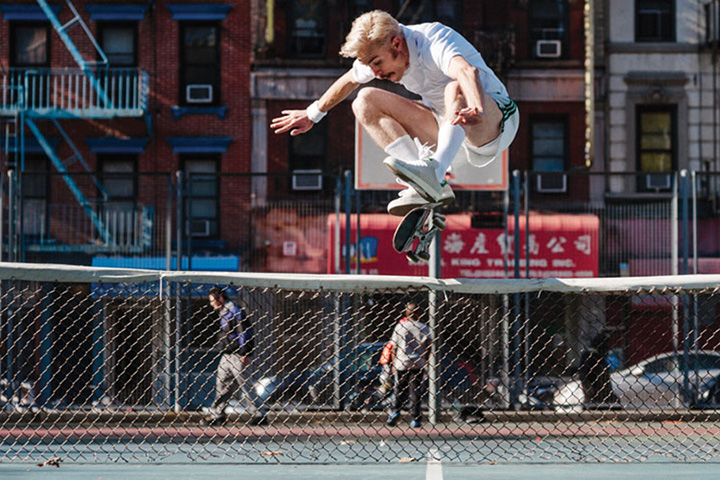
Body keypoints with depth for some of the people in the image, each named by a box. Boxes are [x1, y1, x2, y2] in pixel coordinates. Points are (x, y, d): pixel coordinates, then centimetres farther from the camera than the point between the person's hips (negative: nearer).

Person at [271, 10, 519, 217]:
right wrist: (313, 114, 29)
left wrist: (477, 110, -68)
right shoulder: (377, 51, -3)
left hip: (494, 122, -8)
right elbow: (348, 81, 19)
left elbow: (467, 71, -49)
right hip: (448, 128, 8)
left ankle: (435, 170, -55)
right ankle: (428, 187, -23)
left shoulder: (433, 41, -27)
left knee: (456, 88, -39)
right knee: (366, 100, -7)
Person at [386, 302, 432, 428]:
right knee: (415, 390, 6)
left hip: (401, 364, -1)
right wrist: (424, 361, 14)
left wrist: (394, 365, 6)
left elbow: (394, 347, 0)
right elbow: (428, 347, 2)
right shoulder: (424, 328, 1)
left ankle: (395, 410, -17)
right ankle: (416, 419, 4)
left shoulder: (400, 326, -2)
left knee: (400, 389, 6)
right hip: (418, 363, 1)